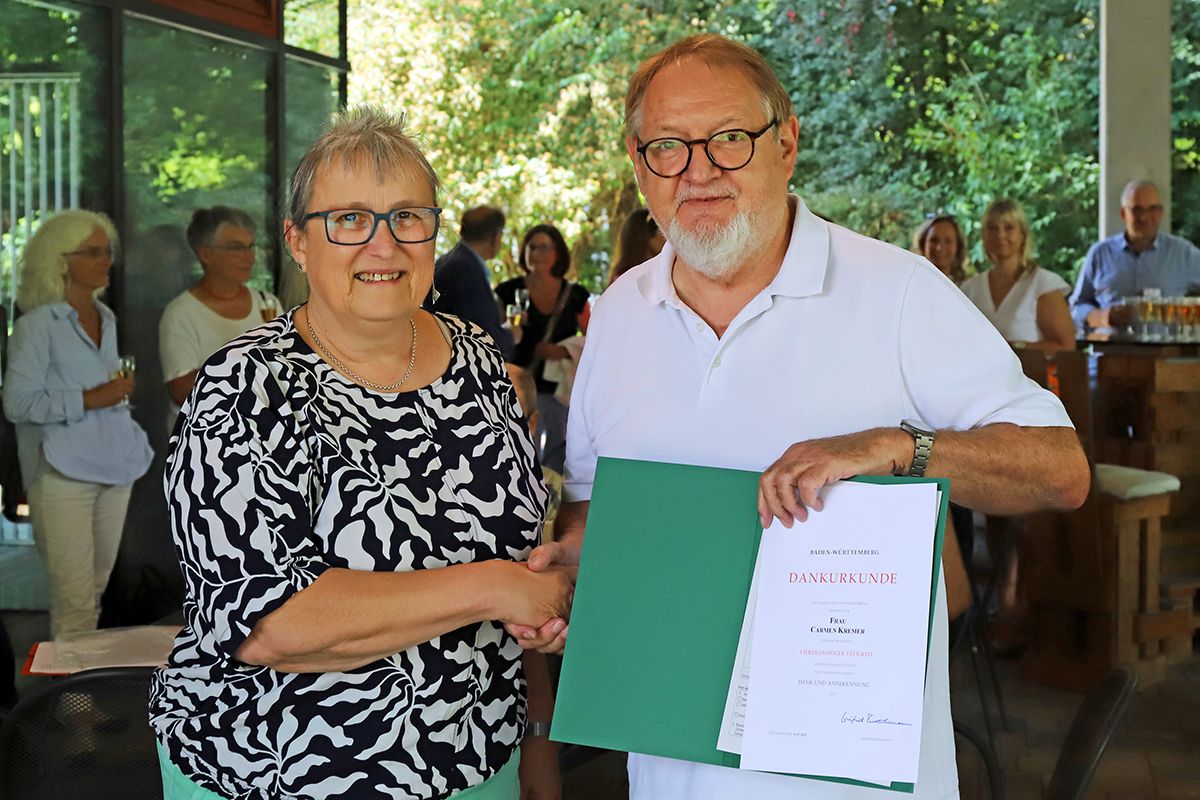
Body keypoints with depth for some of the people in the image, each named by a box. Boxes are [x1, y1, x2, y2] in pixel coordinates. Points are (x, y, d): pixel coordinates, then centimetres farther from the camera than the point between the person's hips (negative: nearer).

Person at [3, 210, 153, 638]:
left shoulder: (107, 319, 15)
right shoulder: (37, 325, -8)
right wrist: (88, 399, -18)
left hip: (113, 468, 7)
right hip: (64, 475, -7)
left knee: (97, 588, 12)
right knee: (75, 601, -8)